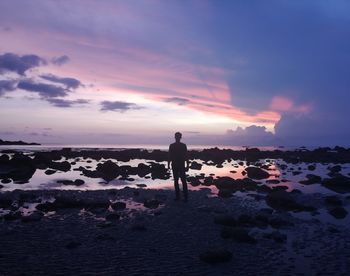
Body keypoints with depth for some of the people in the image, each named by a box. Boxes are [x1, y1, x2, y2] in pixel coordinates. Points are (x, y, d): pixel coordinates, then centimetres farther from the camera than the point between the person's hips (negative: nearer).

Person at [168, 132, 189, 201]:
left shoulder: (183, 145, 1)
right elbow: (170, 156, 9)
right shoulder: (171, 146, 6)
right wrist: (168, 165, 4)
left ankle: (185, 196, -4)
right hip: (174, 166, 2)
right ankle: (177, 196, 14)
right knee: (176, 181, 7)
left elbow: (186, 156, 2)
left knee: (183, 181, -7)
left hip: (181, 166, -2)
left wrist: (187, 166, -3)